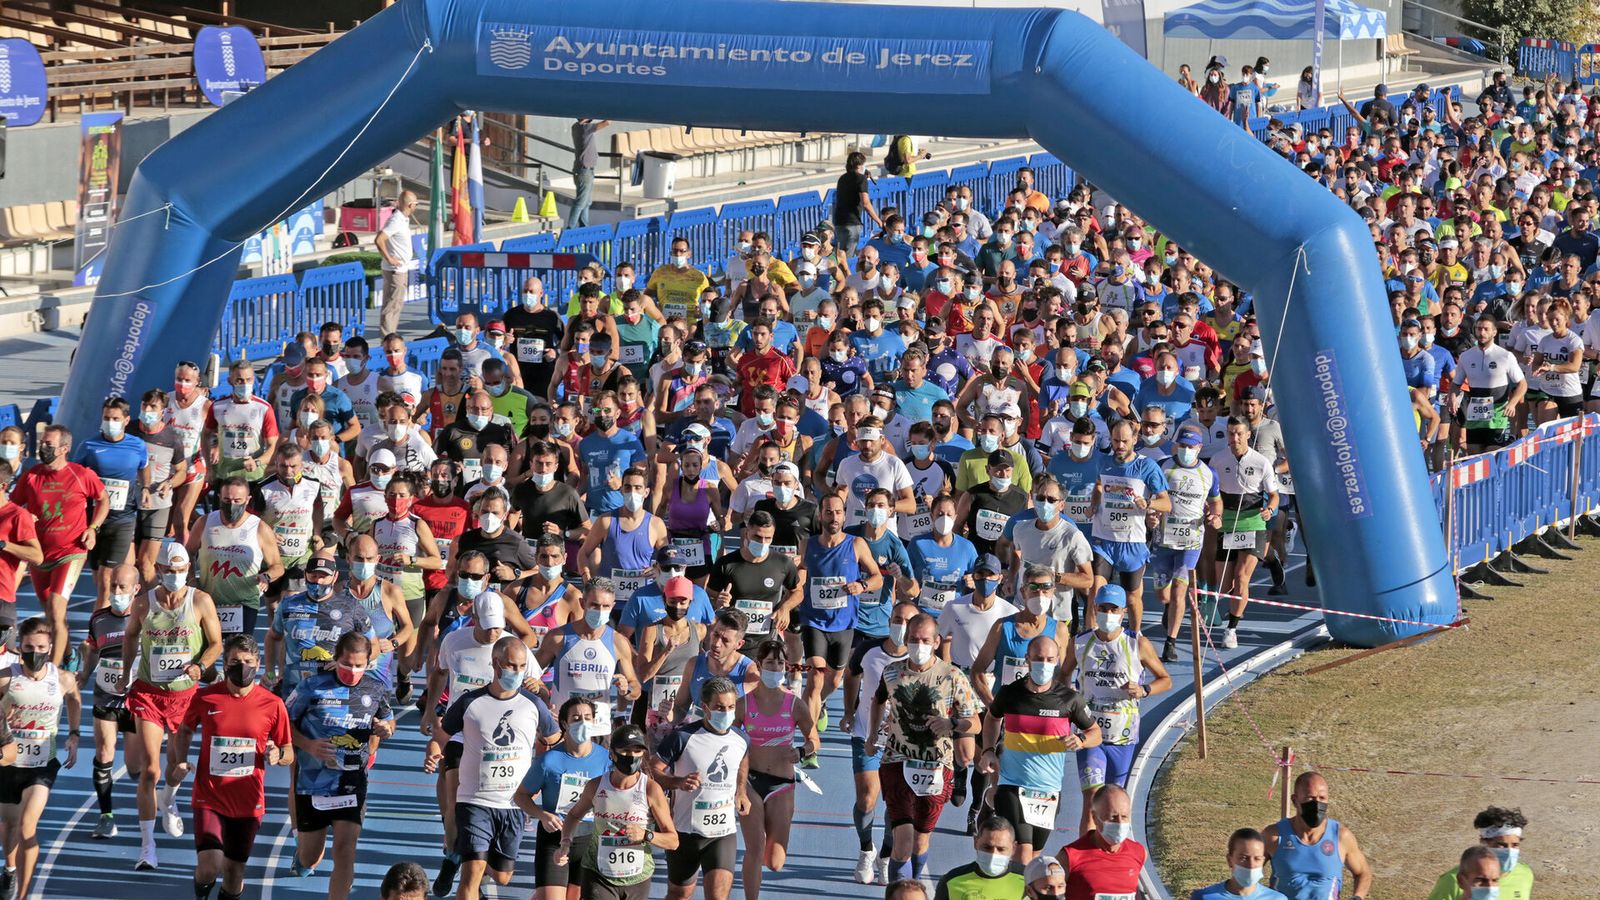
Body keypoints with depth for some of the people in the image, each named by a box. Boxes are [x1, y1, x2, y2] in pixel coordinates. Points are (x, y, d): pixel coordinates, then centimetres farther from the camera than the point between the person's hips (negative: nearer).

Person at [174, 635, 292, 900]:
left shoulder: (272, 704, -4)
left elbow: (289, 753, 5)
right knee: (210, 866, -16)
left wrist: (278, 755, -18)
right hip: (209, 798, -1)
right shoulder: (205, 697, -4)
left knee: (234, 871, 8)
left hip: (248, 803, 1)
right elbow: (184, 731, 14)